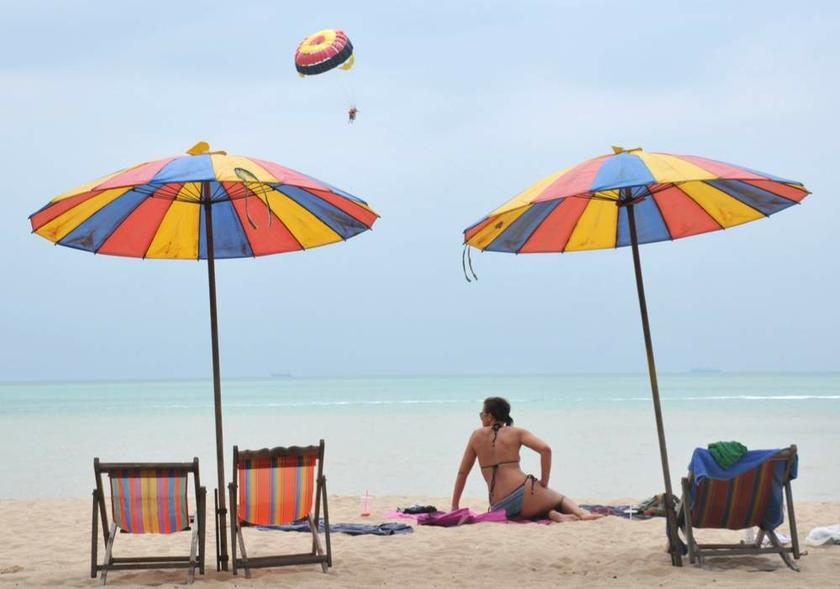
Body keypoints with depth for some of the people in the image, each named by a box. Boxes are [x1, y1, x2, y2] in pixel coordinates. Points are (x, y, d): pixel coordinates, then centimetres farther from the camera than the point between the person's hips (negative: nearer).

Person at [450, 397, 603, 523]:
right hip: (523, 493, -1)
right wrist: (544, 484, 1)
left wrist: (454, 507, 21)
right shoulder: (516, 433, 7)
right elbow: (545, 449, -8)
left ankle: (552, 514, -5)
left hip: (498, 507, 2)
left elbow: (462, 473, 15)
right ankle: (581, 513, -9)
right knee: (562, 499, 27)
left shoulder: (477, 436, 12)